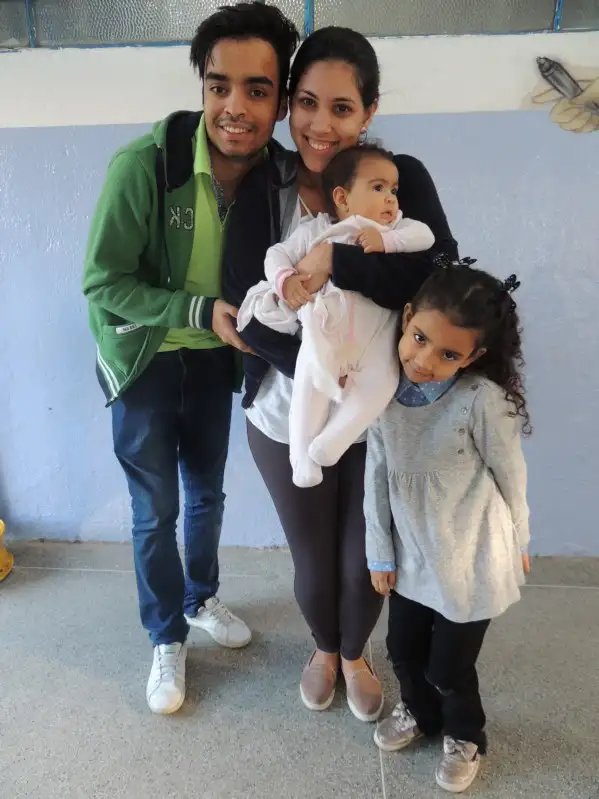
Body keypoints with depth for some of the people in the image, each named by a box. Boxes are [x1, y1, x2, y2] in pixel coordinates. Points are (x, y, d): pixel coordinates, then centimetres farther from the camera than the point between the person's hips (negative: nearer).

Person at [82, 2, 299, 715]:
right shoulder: (144, 164, -26)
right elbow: (102, 282, -20)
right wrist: (201, 310, -28)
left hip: (212, 359, 4)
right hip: (145, 359, -4)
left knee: (207, 494, 21)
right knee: (156, 511, 8)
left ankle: (200, 598, 48)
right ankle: (166, 639, 32)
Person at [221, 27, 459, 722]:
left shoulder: (403, 179, -7)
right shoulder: (262, 194, -6)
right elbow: (246, 312, -13)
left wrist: (338, 262, -29)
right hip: (288, 420, 0)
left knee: (365, 561, 17)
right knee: (313, 562, 18)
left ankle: (354, 655, 52)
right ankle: (323, 648, 54)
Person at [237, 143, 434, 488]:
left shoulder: (395, 229, 10)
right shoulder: (314, 231, 7)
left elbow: (425, 236, -4)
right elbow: (277, 253, 9)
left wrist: (387, 239, -19)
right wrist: (284, 279, -12)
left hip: (374, 334, 1)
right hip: (325, 329, -1)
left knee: (381, 382, -21)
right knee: (309, 382, -17)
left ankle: (331, 443, -10)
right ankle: (302, 455, -2)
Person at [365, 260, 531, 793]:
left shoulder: (483, 399, -26)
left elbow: (511, 478, -11)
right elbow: (376, 476, -4)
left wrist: (517, 544, 3)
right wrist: (380, 552, 1)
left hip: (470, 563, -4)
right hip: (412, 557, 5)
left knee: (449, 668, 14)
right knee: (403, 651, 23)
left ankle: (466, 737, 48)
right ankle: (419, 712, 56)